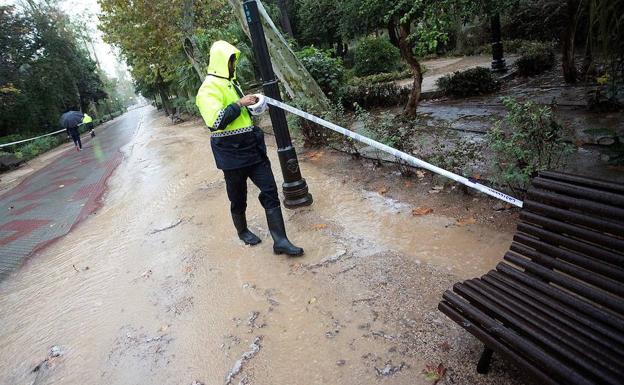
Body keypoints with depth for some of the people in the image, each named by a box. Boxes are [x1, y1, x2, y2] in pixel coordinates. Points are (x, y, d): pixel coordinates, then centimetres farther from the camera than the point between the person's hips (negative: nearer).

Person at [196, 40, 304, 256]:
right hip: (232, 153, -8)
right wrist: (239, 104, -20)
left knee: (270, 191, 0)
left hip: (252, 147, 8)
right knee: (238, 198, 10)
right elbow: (215, 121, -26)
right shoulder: (209, 88, -12)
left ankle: (280, 241, 3)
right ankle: (242, 231, 36)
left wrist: (251, 104, 16)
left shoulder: (231, 82, 18)